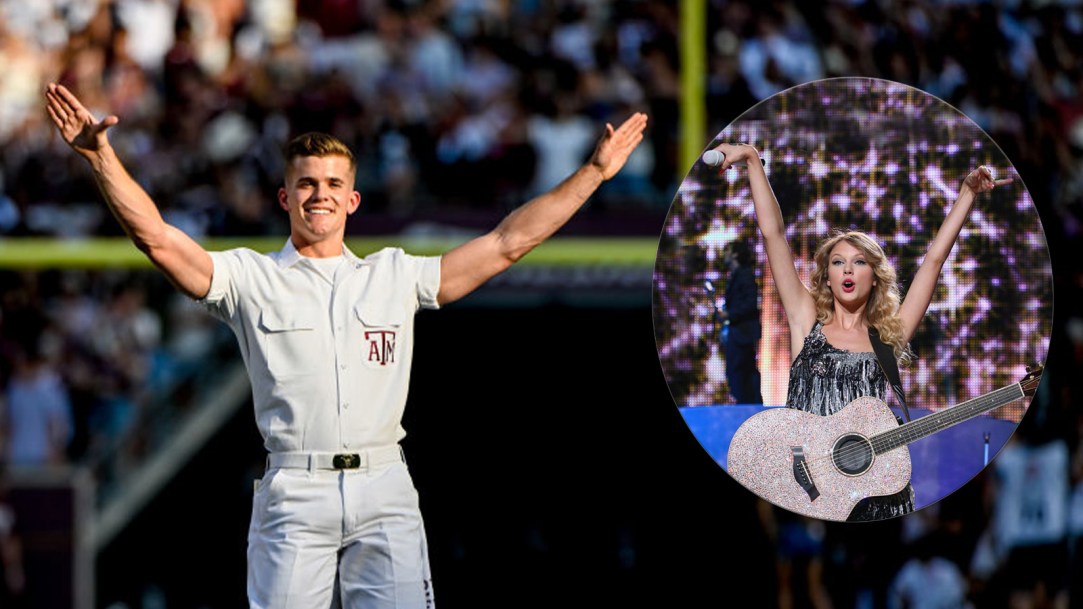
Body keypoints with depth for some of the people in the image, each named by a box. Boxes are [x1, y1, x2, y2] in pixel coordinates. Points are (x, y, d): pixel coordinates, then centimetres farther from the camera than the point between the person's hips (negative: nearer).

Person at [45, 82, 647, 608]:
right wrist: (101, 155, -15)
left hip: (384, 492, 2)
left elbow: (508, 242, 15)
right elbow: (157, 237, -3)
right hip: (294, 495, -2)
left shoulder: (396, 276, 16)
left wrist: (596, 171, 14)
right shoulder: (251, 278, 9)